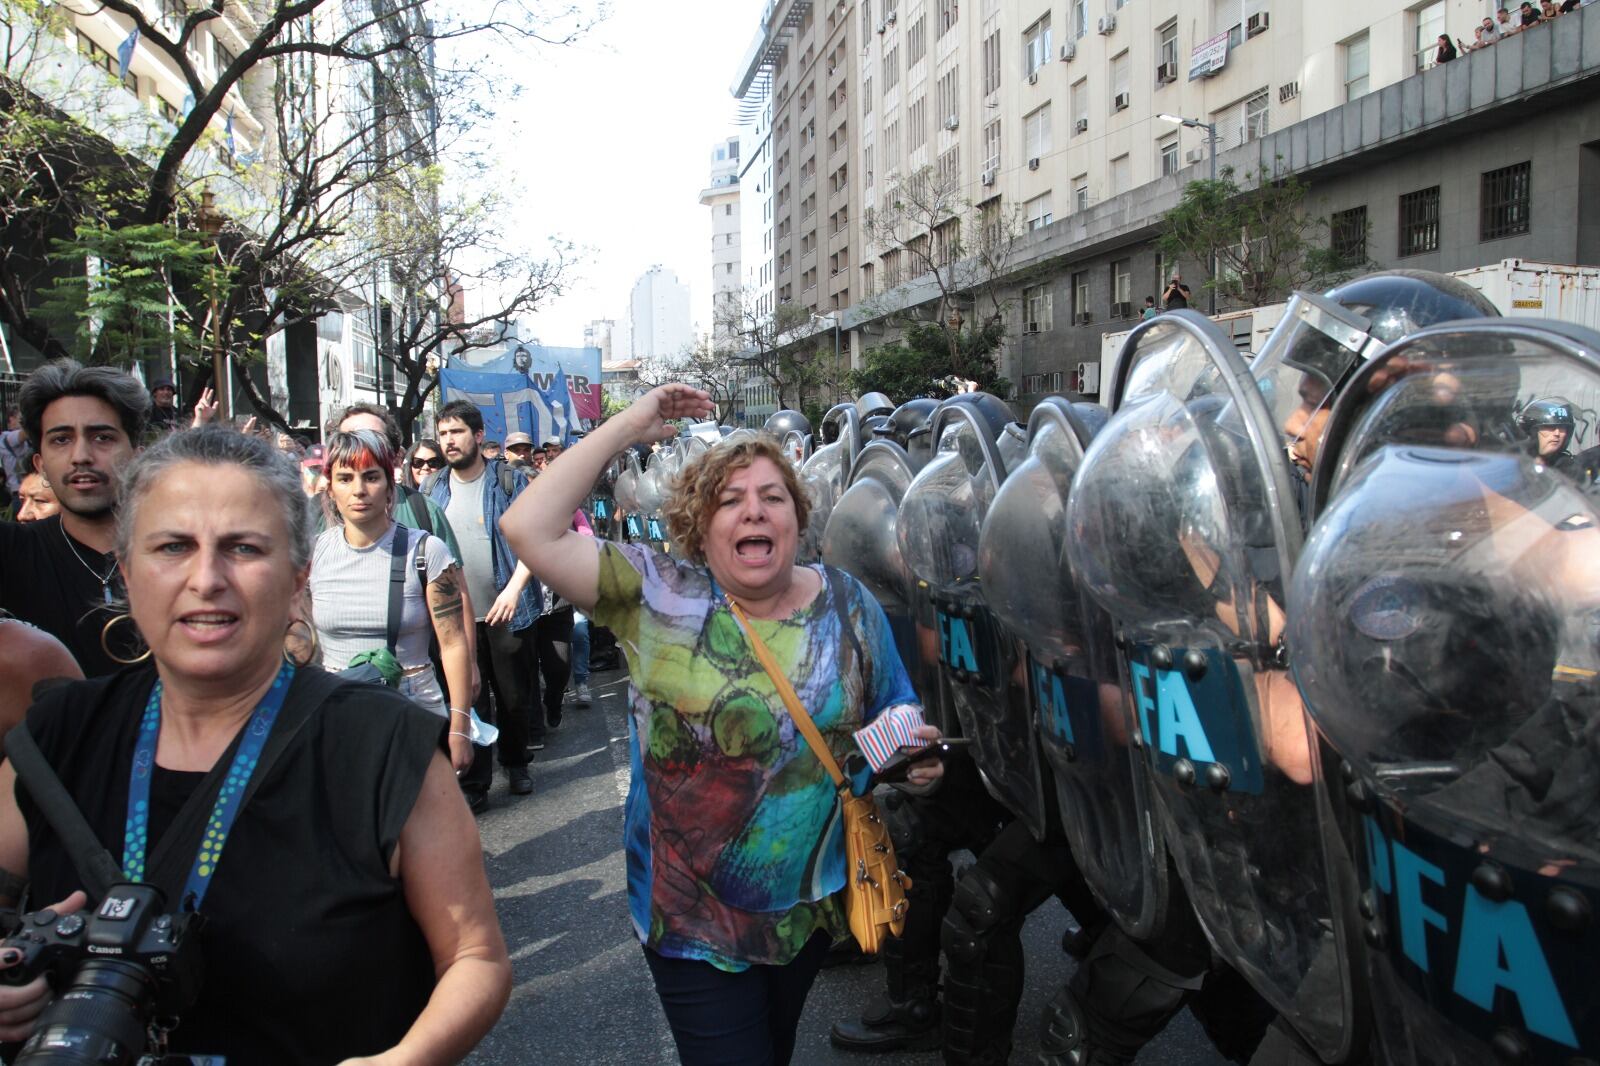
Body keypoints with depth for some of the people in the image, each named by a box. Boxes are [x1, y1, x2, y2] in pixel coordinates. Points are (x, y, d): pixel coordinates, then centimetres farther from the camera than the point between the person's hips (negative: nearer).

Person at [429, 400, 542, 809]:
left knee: (513, 694, 9)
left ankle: (516, 762, 30)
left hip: (506, 609, -2)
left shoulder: (510, 480, -3)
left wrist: (513, 590, -19)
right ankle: (473, 783, 12)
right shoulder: (433, 488, 7)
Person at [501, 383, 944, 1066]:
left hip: (814, 901, 4)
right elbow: (529, 529, -22)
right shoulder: (658, 597, -12)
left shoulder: (848, 606, -4)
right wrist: (628, 427, -20)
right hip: (693, 914, -3)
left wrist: (916, 758, -18)